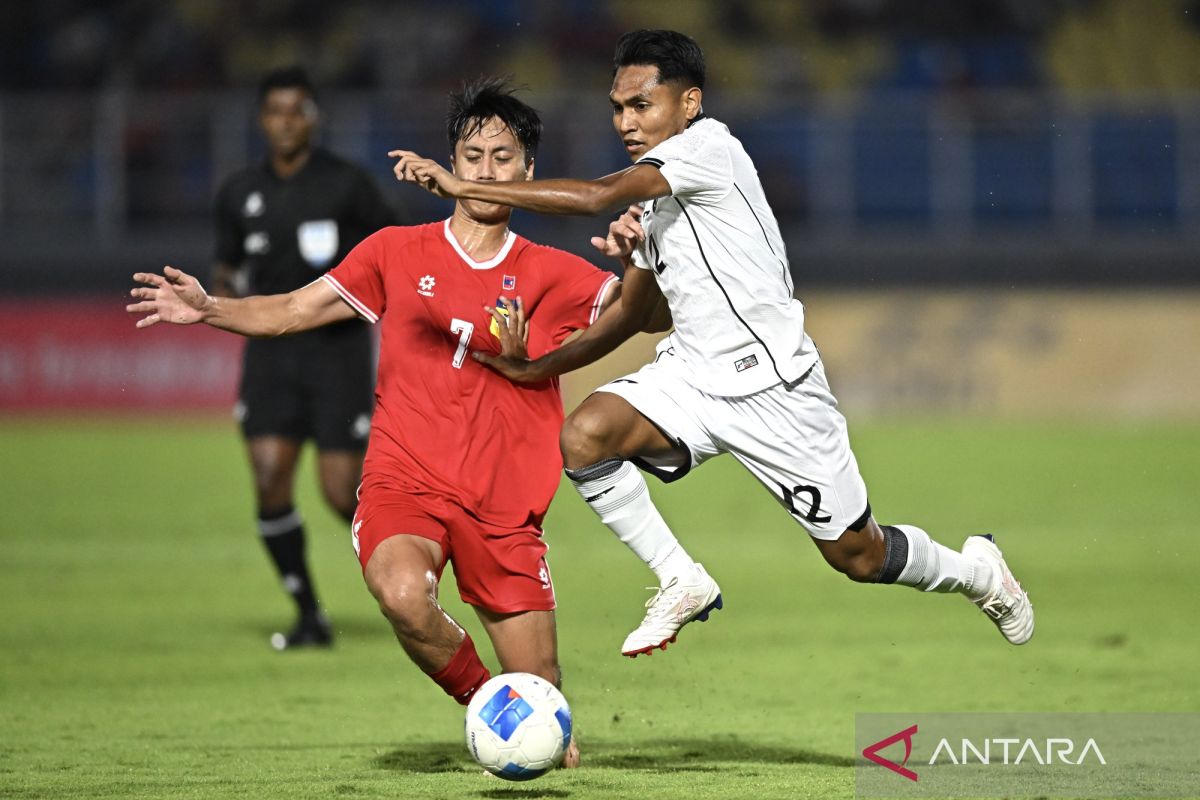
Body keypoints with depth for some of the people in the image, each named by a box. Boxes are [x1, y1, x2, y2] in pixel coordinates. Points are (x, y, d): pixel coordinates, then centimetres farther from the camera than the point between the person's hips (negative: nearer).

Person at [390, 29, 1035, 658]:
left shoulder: (709, 145, -15)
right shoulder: (650, 197, 11)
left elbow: (595, 198, -28)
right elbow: (631, 314, 20)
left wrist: (462, 186, -27)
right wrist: (536, 367, 7)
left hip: (774, 385, -7)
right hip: (691, 372, 7)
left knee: (857, 556, 3)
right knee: (583, 436, -22)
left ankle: (976, 571, 35)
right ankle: (682, 585, -5)